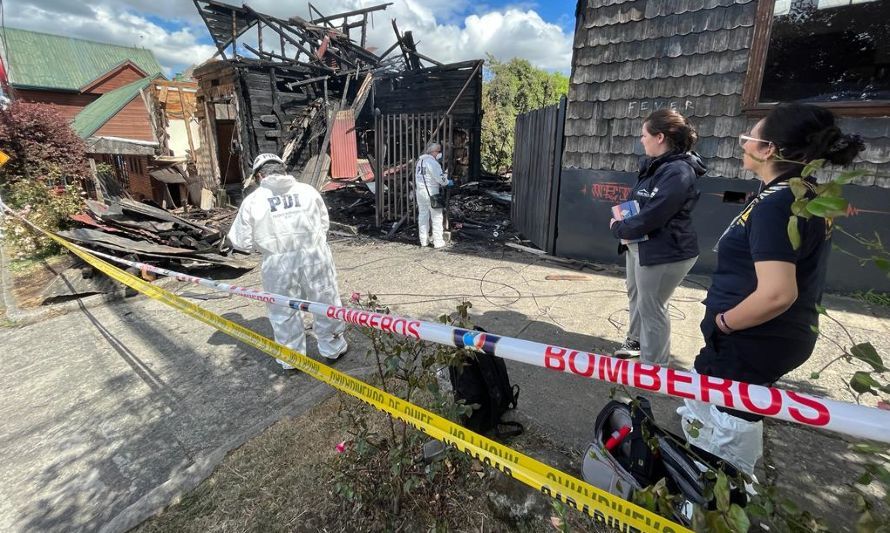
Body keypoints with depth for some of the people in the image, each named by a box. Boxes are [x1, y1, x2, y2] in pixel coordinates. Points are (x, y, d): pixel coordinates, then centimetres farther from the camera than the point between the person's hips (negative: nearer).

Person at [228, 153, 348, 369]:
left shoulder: (252, 200, -4)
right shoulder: (307, 190, 0)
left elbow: (241, 241, -1)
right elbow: (324, 223, 9)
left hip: (278, 264, -1)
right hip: (314, 256, 1)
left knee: (284, 312, 17)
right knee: (325, 303, 17)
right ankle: (333, 347, 33)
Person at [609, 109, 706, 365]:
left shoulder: (678, 172, -22)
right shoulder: (654, 165, 7)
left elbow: (652, 217, -26)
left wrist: (618, 228, -12)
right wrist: (622, 216, -4)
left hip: (665, 252, -9)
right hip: (639, 244, 9)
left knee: (651, 307, 2)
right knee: (636, 296, 23)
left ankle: (653, 367, 19)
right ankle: (636, 341, 46)